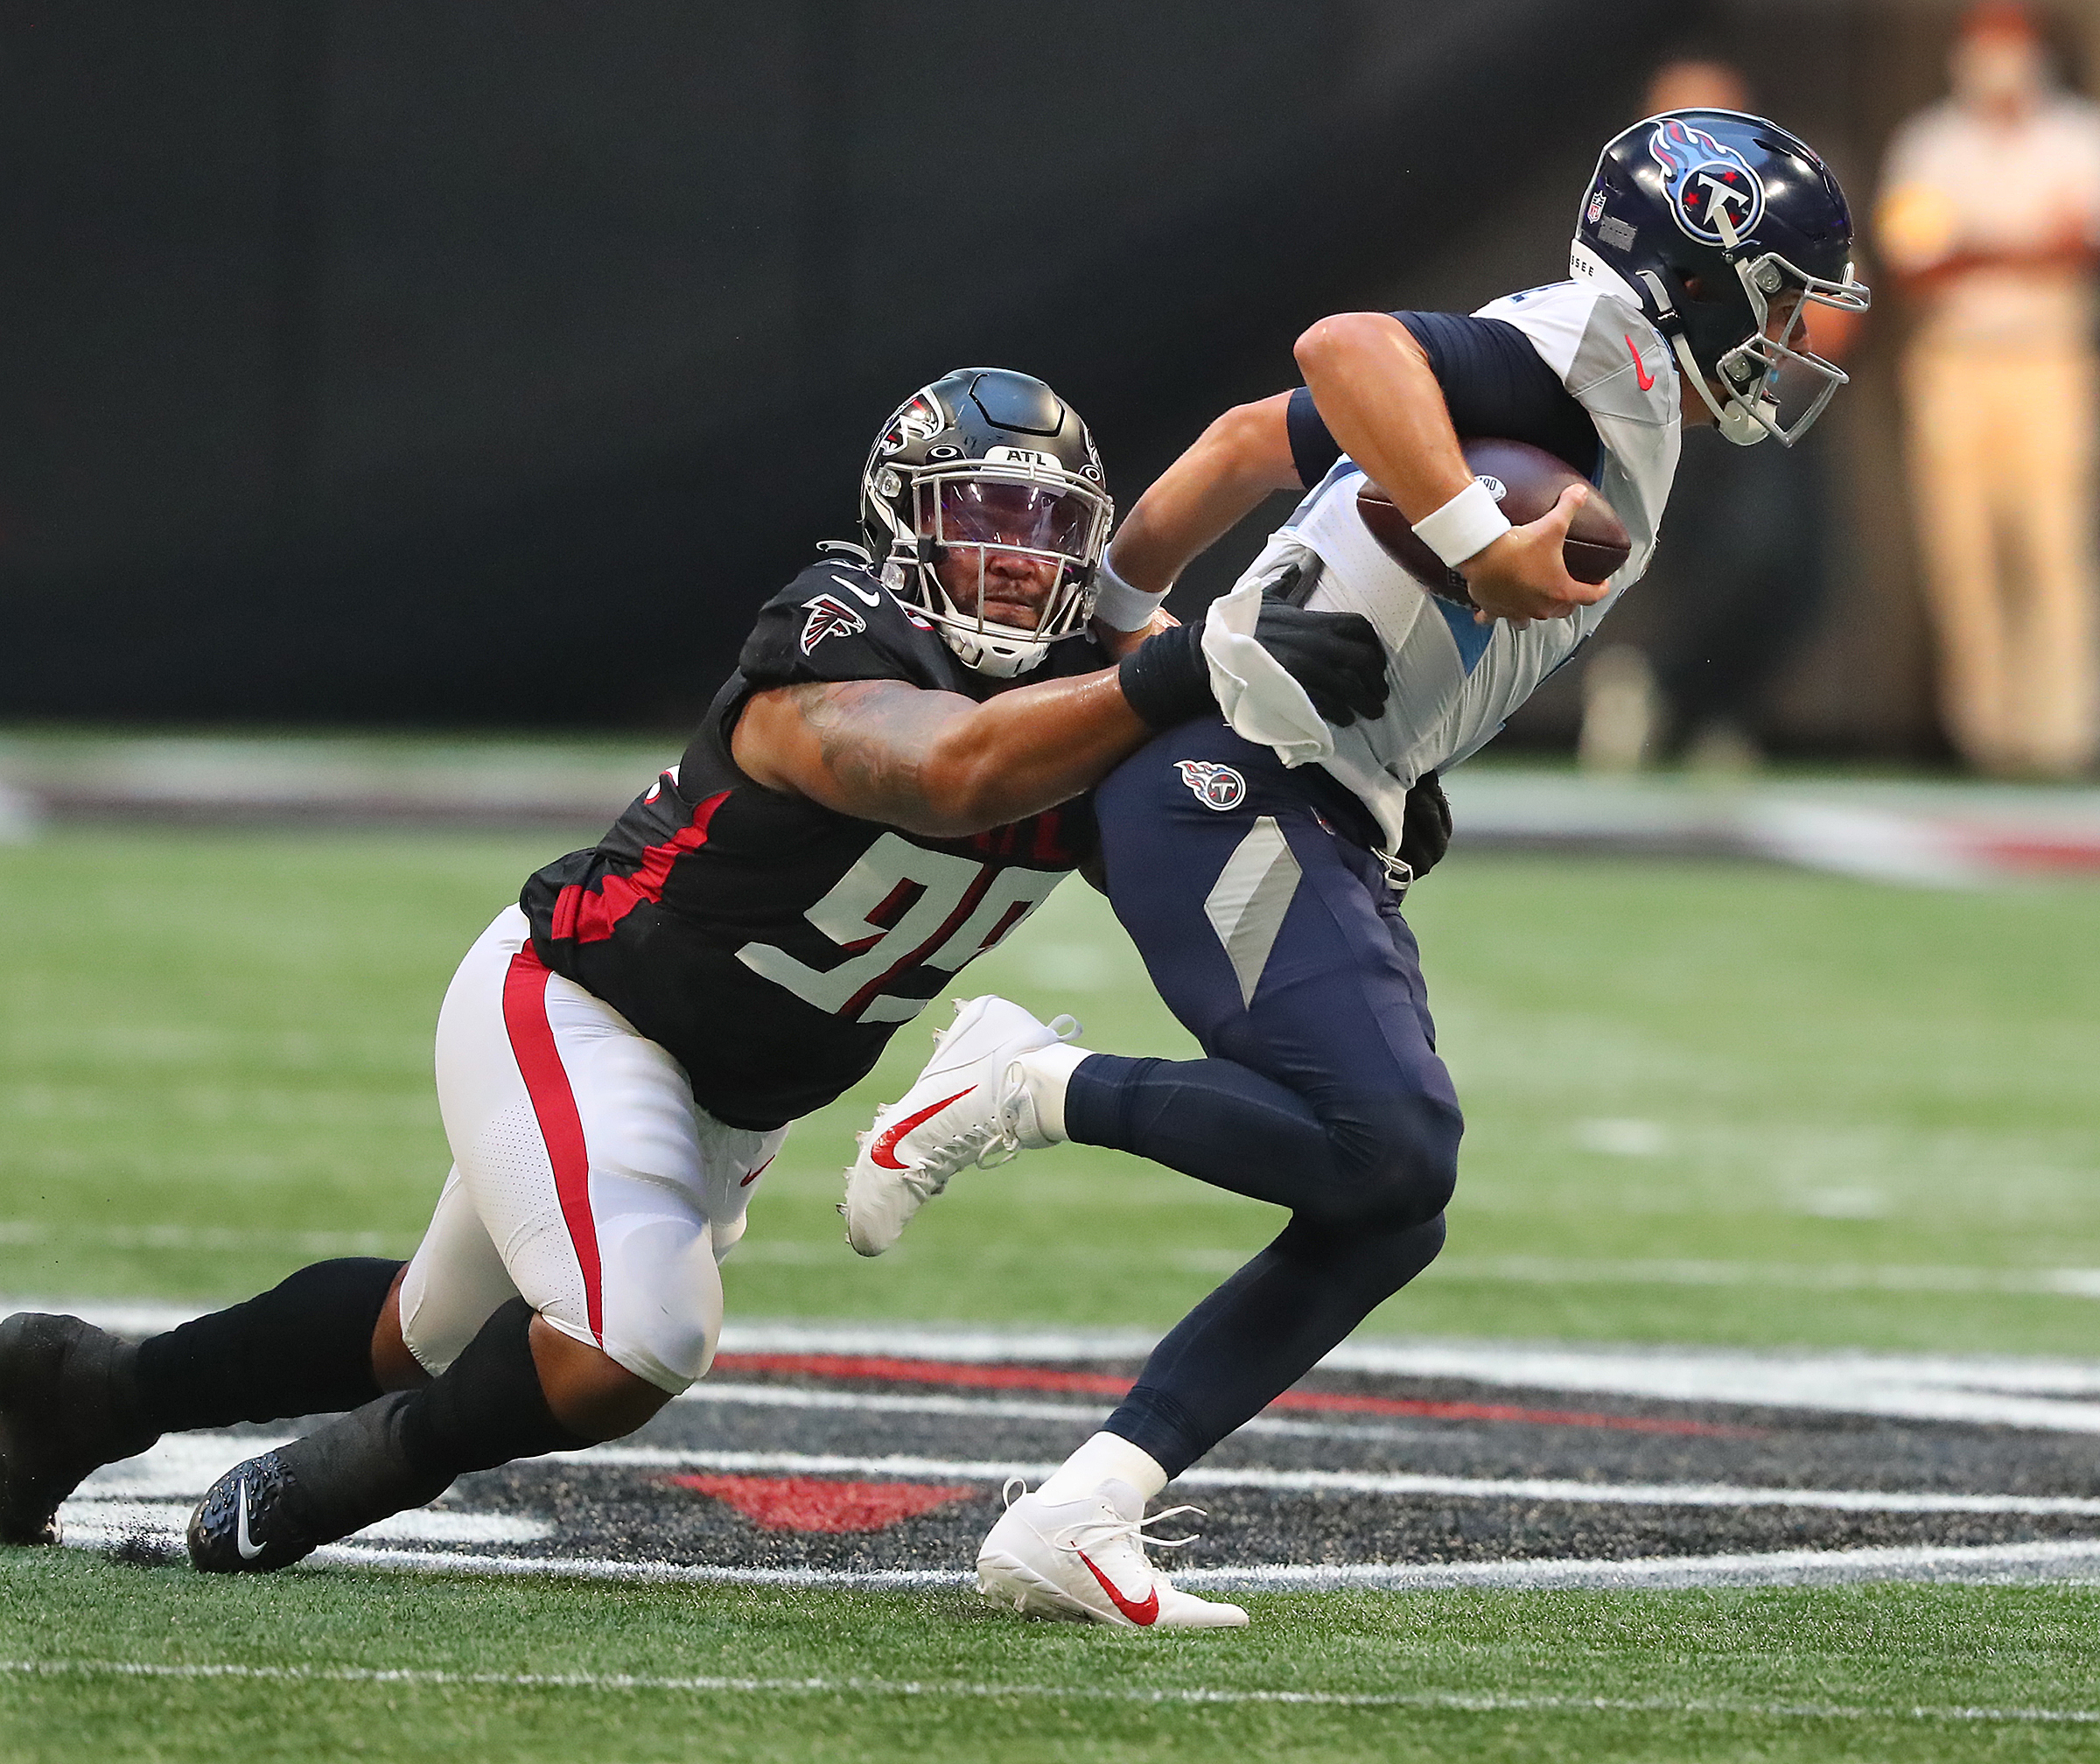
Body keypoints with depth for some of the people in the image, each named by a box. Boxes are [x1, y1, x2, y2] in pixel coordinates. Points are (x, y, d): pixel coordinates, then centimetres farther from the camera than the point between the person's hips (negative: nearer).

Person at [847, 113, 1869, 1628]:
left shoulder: (1574, 373, 22)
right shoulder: (1603, 360, -8)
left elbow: (1252, 437, 27)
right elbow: (1346, 350, -25)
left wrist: (1113, 610, 33)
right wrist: (1481, 543, -29)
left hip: (1331, 843, 10)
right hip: (1233, 788, -10)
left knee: (1388, 1218, 3)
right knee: (1383, 1145, -24)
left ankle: (1070, 1525, 0)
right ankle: (1024, 1087, -7)